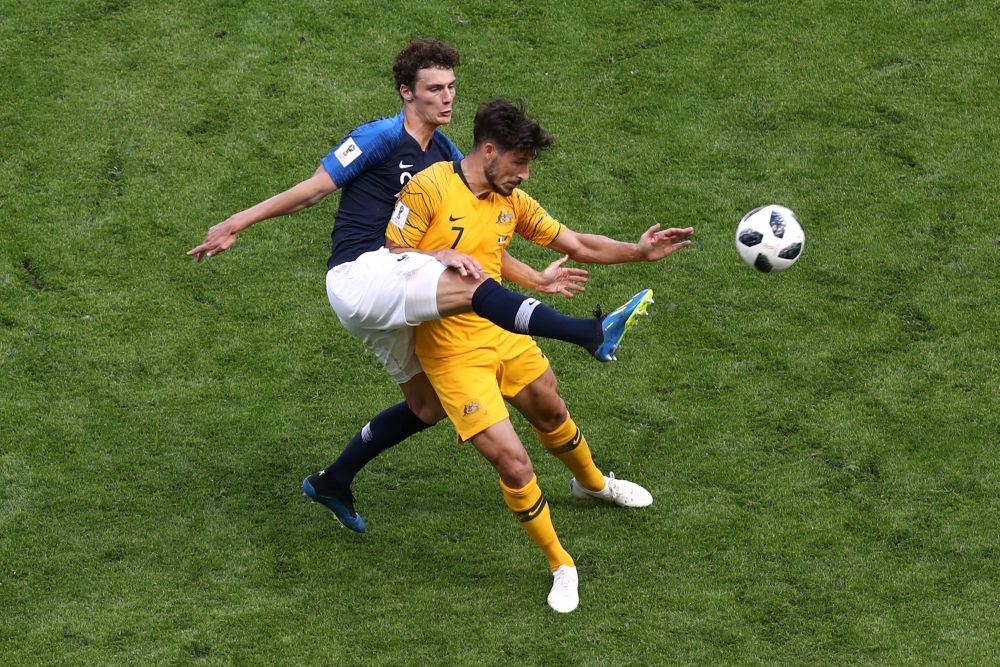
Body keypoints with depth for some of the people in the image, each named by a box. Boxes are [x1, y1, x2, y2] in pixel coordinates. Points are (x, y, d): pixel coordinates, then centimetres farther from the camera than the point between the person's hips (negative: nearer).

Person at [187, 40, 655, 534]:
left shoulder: (447, 157, 14)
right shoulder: (381, 137, -7)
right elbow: (313, 189, -5)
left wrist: (535, 279, 10)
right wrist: (236, 224, -7)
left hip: (389, 293, 9)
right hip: (359, 274, -9)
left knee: (428, 406, 14)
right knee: (474, 286, -27)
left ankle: (333, 482, 27)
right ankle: (593, 335, -28)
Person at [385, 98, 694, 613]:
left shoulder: (512, 202, 2)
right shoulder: (430, 188, -17)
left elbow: (577, 245, 9)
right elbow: (392, 260, -13)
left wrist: (639, 251, -1)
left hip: (504, 333, 7)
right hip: (453, 352, -7)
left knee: (553, 416, 30)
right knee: (514, 463, -12)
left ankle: (591, 482, 63)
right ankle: (561, 567, 8)